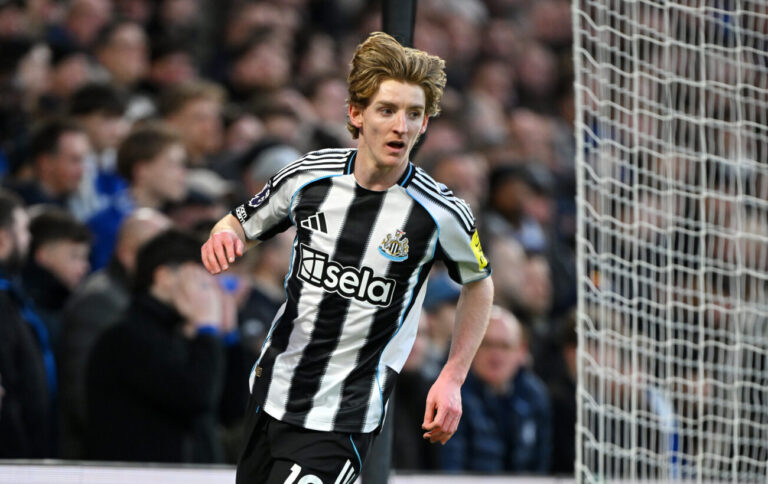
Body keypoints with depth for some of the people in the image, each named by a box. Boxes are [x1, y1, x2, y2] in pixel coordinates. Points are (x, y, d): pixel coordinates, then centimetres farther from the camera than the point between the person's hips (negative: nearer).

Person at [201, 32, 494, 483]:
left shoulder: (440, 213, -13)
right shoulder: (310, 175, -6)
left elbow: (479, 284, 6)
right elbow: (241, 225, 10)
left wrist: (452, 380, 1)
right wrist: (224, 236, -14)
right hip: (273, 391, 4)